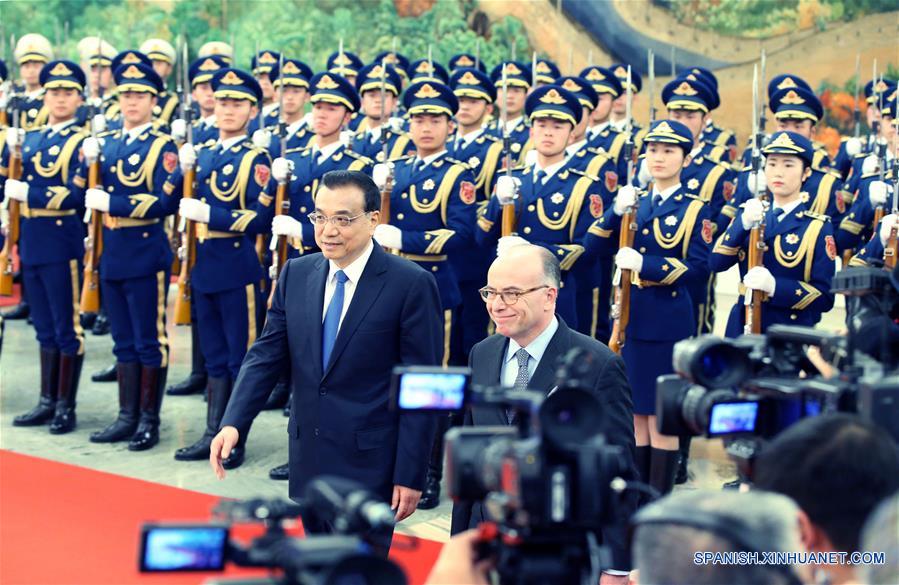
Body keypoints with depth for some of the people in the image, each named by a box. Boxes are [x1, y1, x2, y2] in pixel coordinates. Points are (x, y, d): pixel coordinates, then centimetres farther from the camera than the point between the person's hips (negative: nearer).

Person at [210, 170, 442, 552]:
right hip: (309, 460, 6)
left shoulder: (411, 284, -11)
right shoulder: (296, 274, 5)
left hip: (369, 464, -6)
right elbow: (266, 355, 4)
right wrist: (233, 423, -12)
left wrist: (410, 475, -12)